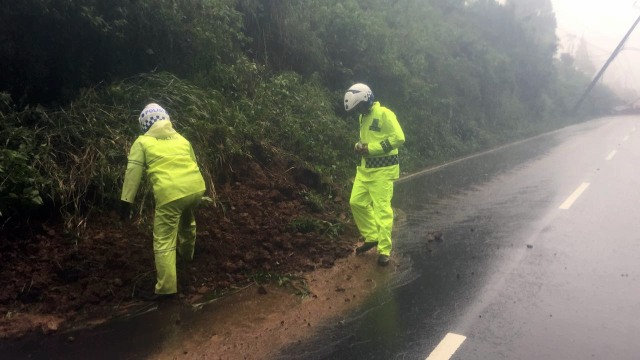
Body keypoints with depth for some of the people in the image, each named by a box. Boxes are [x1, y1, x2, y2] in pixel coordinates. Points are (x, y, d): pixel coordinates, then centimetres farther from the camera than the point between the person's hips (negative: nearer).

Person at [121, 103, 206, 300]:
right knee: (187, 221, 36)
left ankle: (165, 288, 7)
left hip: (170, 194, -6)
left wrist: (127, 199, 3)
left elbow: (133, 171, 2)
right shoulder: (181, 139, 22)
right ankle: (186, 253, 58)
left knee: (164, 242, 3)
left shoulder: (142, 142, 10)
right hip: (196, 187, 6)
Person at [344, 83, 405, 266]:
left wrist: (371, 148, -20)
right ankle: (371, 237, 25)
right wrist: (360, 146, 0)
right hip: (365, 167, 9)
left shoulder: (384, 114, -14)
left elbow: (399, 138, -21)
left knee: (382, 209, -6)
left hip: (382, 169, -9)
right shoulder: (363, 117, 12)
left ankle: (384, 250, 3)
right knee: (356, 202, 9)